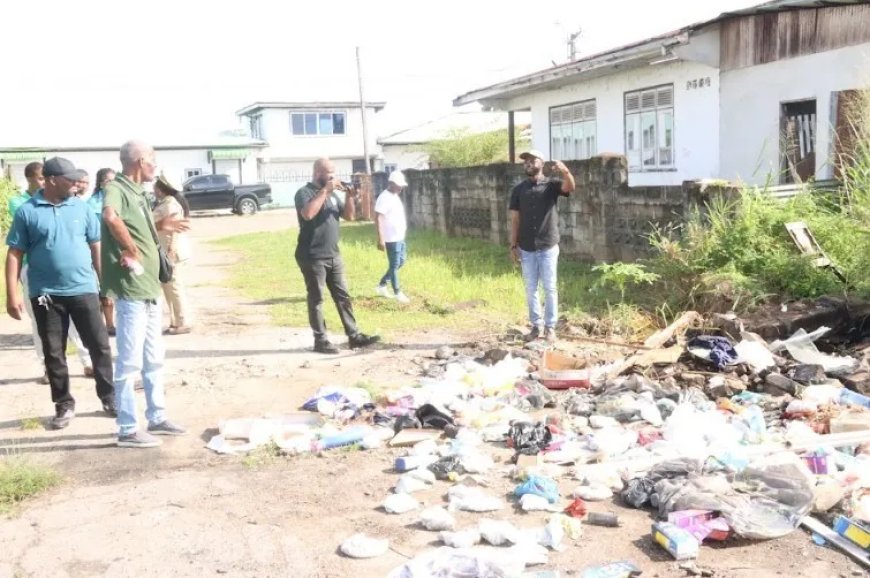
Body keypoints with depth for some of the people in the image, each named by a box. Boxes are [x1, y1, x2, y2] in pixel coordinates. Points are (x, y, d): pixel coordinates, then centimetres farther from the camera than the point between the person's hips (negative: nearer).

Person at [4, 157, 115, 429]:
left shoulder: (81, 207, 4)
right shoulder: (27, 211, -3)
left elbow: (96, 246, 8)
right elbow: (14, 254, -2)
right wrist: (12, 294, -7)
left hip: (83, 289, 1)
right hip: (45, 294, -1)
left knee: (99, 345, 5)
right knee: (53, 352, 8)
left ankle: (109, 397, 19)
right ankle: (64, 404, 21)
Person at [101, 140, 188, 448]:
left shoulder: (137, 191, 14)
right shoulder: (116, 188, -15)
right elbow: (110, 217, -39)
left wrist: (161, 226, 25)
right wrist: (131, 251, -29)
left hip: (149, 286, 10)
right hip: (131, 289, -10)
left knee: (153, 358, 17)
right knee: (130, 362, -2)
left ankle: (157, 418, 29)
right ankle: (127, 430, 8)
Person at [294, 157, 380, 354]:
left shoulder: (333, 193, 13)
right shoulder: (304, 192, -8)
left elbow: (348, 215, 13)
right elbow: (308, 213, -27)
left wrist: (349, 196, -3)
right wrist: (324, 191, -22)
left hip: (334, 256, 7)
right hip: (313, 258, -7)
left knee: (343, 297, 9)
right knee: (316, 300, 0)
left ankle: (354, 336, 15)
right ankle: (320, 340, 6)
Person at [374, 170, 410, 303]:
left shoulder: (395, 196, 13)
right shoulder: (384, 198, -17)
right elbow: (378, 219, -22)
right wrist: (380, 239, -25)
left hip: (399, 237, 10)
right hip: (391, 238, -10)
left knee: (401, 261, 16)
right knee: (394, 265, -1)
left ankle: (382, 285, 25)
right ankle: (397, 293, 8)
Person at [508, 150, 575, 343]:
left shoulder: (551, 185, -2)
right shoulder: (518, 190, 6)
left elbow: (570, 187, -24)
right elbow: (515, 220, 6)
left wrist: (566, 172, -45)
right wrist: (513, 245, 0)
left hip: (548, 247, -3)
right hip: (526, 249, 3)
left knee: (550, 288, 3)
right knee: (530, 289, 8)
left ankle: (550, 327, 12)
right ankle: (536, 326, 19)